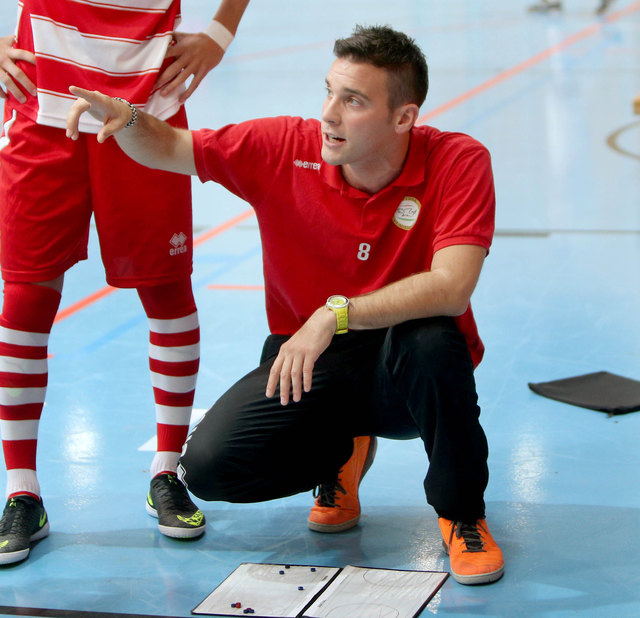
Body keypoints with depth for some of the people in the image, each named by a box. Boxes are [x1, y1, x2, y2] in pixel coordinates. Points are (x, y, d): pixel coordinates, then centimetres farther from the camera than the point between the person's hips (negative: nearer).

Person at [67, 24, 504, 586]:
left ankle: (462, 515, -10)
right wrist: (125, 118, -20)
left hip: (401, 373, -2)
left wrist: (335, 314, -38)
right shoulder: (285, 149, -9)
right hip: (307, 368, 3)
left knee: (433, 340, -38)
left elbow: (451, 288, -31)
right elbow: (167, 149, 3)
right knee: (209, 466, -19)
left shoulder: (459, 163, -18)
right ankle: (341, 455, 15)